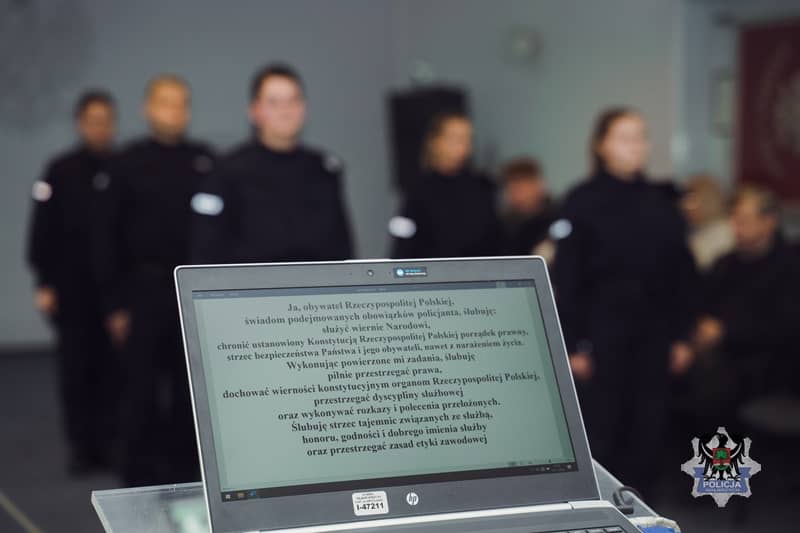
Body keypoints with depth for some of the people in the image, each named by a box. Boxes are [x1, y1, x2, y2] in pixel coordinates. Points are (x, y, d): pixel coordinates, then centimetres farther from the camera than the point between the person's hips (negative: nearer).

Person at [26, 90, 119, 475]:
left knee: (114, 367, -2)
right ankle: (82, 448, 10)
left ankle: (112, 444, 7)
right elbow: (43, 231, 2)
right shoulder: (61, 171, 2)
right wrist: (45, 283, -4)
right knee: (77, 368, 3)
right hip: (73, 288, 0)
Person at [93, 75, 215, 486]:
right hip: (144, 293, -2)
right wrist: (115, 304, -3)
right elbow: (109, 237, 1)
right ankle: (139, 480, 11)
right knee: (141, 393, 1)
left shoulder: (204, 162, 6)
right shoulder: (129, 163, 0)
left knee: (188, 391, 8)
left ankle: (183, 473, 19)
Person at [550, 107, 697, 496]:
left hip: (652, 332, 4)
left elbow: (680, 272, 11)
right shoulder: (582, 202, -5)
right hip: (602, 332, -4)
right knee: (599, 430, -1)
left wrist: (681, 335, 8)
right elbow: (566, 279, -6)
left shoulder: (660, 202, 8)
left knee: (647, 426, 6)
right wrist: (572, 344, -10)